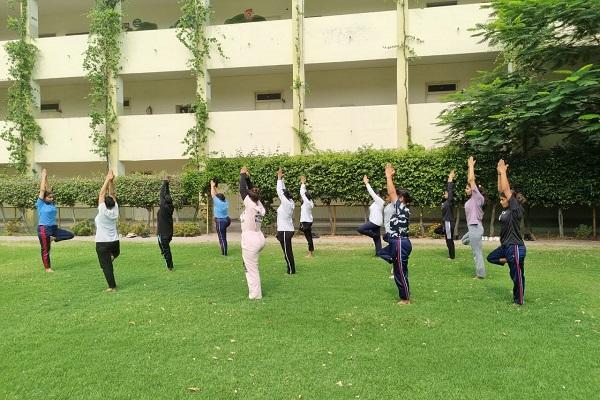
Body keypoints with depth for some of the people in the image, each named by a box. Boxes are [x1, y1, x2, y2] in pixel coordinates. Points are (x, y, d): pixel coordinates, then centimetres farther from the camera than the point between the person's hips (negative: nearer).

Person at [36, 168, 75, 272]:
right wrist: (43, 176, -5)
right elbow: (42, 190, -11)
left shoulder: (51, 203, 6)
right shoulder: (40, 204, -8)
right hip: (44, 229, -6)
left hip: (54, 228, 7)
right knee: (46, 250, 3)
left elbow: (48, 189, 6)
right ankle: (47, 268, 15)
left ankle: (52, 238, 8)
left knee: (71, 235, -1)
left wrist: (46, 178, 4)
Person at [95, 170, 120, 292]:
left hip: (102, 243, -5)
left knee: (106, 266, -1)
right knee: (115, 253, 41)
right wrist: (111, 181, -2)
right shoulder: (115, 211, -2)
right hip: (115, 242, 5)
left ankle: (112, 287, -1)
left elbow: (102, 194, -11)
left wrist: (107, 180, -8)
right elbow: (112, 195, 2)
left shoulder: (103, 211, -13)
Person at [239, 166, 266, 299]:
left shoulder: (250, 205, -17)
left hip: (250, 242, -9)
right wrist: (247, 178, 11)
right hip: (259, 239, 9)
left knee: (252, 269, 2)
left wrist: (242, 175, -1)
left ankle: (255, 294, 11)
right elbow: (252, 190, 13)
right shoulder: (259, 206, 2)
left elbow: (242, 190, -12)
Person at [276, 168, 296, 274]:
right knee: (288, 252, 14)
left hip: (285, 231, -9)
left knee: (287, 252, -1)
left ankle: (291, 271, 6)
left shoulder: (286, 203, -16)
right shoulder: (289, 203, 7)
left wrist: (279, 178, -9)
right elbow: (283, 190, 13)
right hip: (287, 230, 9)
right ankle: (291, 269, 20)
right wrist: (280, 178, 12)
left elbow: (279, 191, -16)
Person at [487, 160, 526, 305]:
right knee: (491, 258, 22)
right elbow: (501, 190, 9)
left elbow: (506, 189, -19)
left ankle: (520, 301, 16)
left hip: (515, 247, -9)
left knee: (517, 276, 3)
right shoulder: (506, 209, 7)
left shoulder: (516, 210, -15)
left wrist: (503, 172, -14)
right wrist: (499, 173, 4)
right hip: (505, 246, 9)